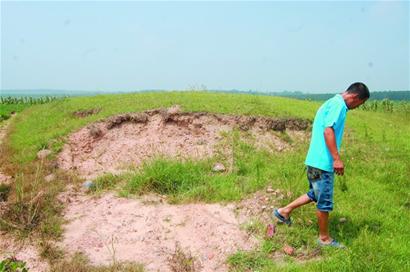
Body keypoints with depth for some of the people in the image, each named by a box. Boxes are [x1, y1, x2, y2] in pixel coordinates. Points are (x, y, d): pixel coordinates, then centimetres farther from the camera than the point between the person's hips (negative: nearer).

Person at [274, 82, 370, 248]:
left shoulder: (331, 103, 17)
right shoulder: (338, 104, -13)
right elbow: (328, 131, -24)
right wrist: (337, 159, -25)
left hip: (316, 160, 10)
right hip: (323, 162, -10)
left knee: (316, 195, 22)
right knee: (325, 202, 5)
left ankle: (284, 211, 26)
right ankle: (324, 238, 20)